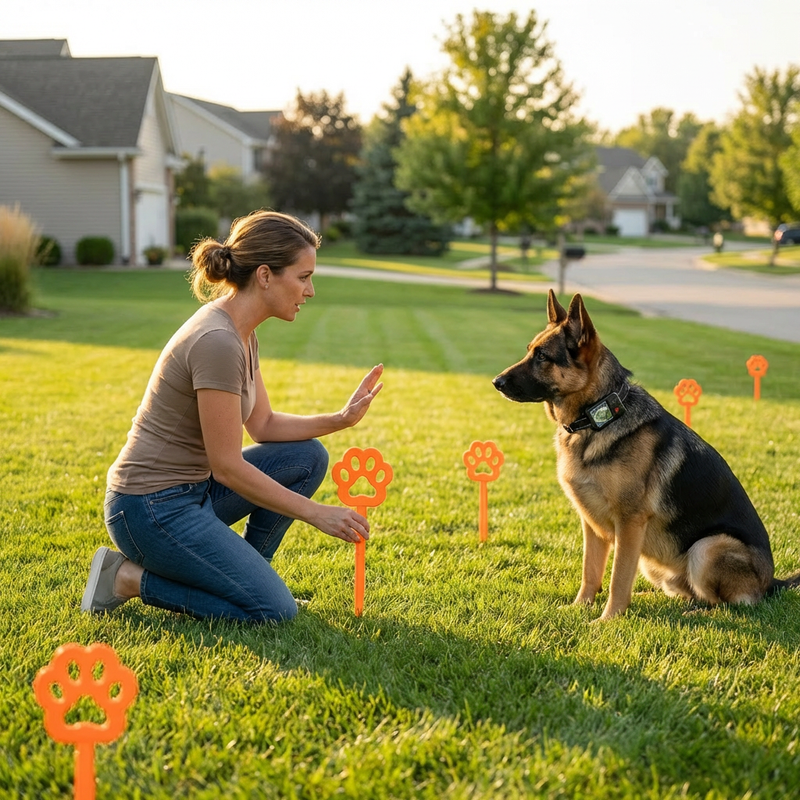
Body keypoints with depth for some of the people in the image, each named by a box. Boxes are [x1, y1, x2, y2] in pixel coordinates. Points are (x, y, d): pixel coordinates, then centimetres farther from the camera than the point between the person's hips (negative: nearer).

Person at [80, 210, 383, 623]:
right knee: (275, 611, -12)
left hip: (191, 489, 10)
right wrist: (316, 513, -15)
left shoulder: (241, 333, 6)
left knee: (308, 457, 7)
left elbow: (263, 424, 14)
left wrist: (340, 419, 0)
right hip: (151, 508, -10)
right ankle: (130, 578, -2)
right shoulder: (217, 342, -24)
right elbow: (226, 465, -21)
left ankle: (241, 573, 13)